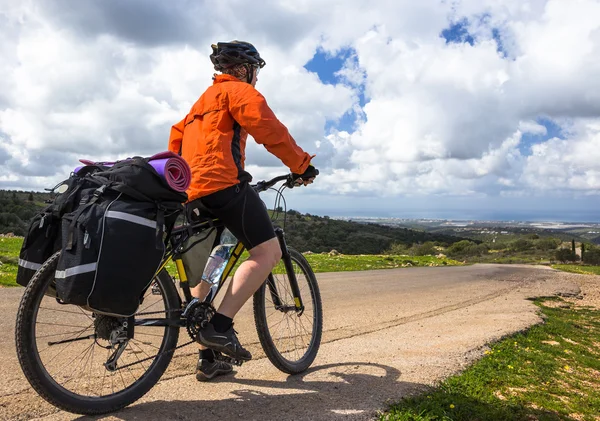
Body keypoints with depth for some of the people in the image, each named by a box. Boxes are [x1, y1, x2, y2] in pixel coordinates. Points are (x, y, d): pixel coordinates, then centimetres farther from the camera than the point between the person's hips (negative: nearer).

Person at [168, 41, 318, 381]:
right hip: (223, 184, -10)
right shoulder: (239, 91, 5)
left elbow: (176, 139, 32)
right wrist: (302, 165, -6)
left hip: (193, 192, 10)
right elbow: (269, 129, -9)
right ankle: (221, 325, -20)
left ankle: (207, 359, 15)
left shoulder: (203, 100, 33)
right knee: (268, 251, -11)